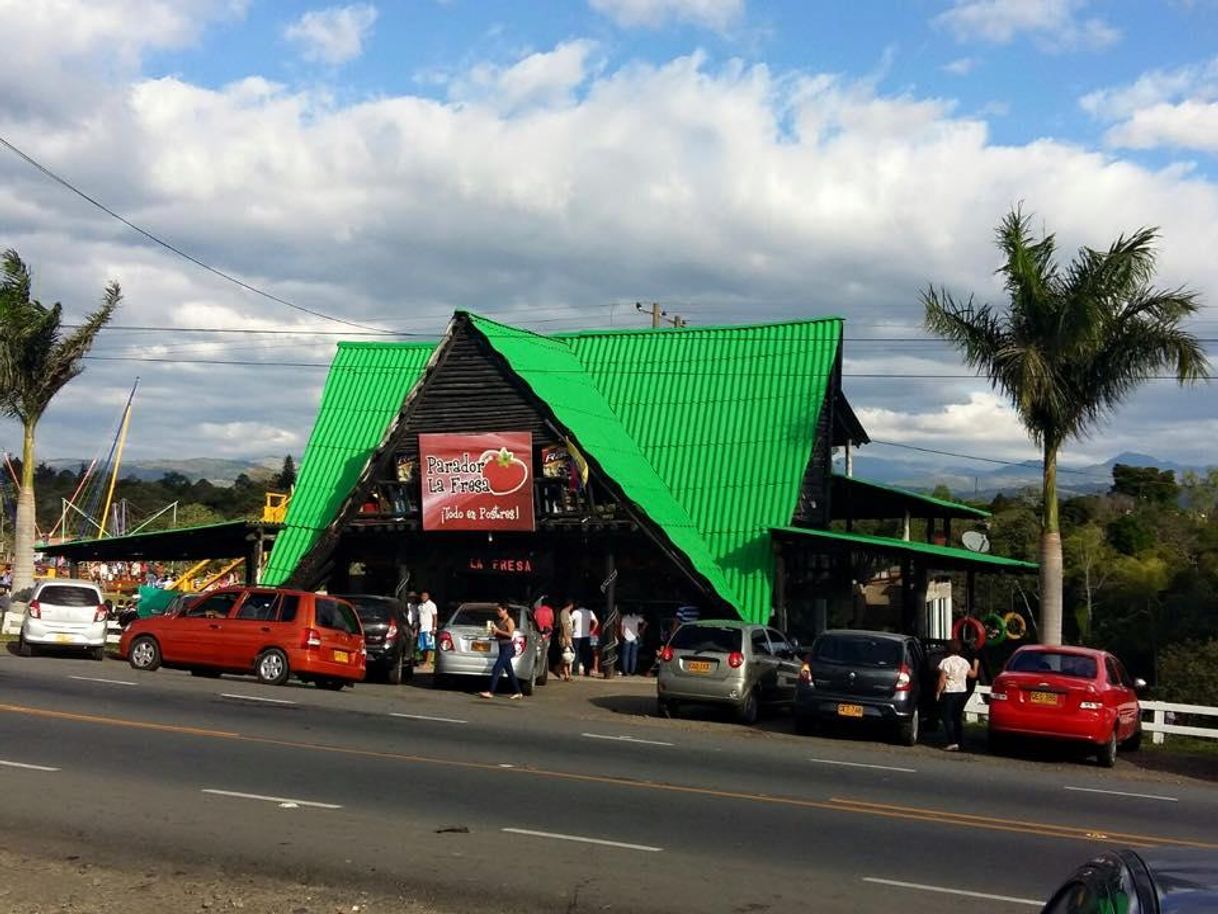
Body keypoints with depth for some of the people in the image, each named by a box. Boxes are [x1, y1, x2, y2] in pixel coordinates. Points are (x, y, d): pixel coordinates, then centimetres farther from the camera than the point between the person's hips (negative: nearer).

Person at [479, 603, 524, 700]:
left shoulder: (509, 621, -8)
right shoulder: (499, 621, 15)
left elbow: (510, 634, -17)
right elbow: (497, 635, 21)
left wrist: (497, 630, -17)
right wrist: (493, 632, 1)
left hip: (508, 648, -9)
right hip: (502, 648, 9)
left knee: (496, 669, -13)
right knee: (509, 671, 10)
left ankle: (490, 692, -16)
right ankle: (518, 692, 16)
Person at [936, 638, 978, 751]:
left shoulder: (946, 662, -12)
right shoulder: (964, 662, 6)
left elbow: (942, 679, -15)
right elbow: (973, 675, 20)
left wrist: (938, 692, -6)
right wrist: (975, 665, 38)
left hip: (949, 692, -6)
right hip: (962, 692, 6)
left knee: (948, 718, -3)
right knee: (958, 718, 15)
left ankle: (952, 743, -13)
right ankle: (960, 742, 15)